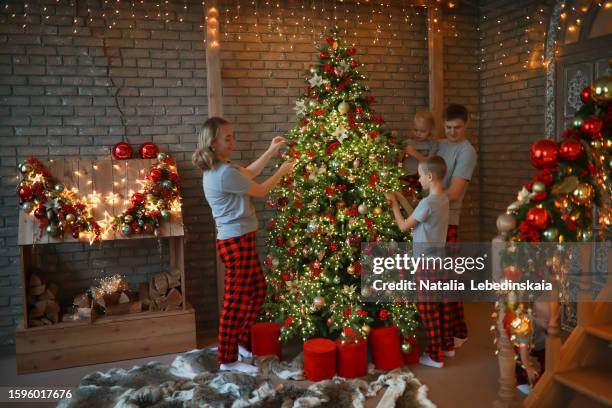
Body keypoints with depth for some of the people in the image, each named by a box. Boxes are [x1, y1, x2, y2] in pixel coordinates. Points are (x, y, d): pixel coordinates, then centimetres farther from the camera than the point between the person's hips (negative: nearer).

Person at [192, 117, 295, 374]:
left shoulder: (217, 169, 10)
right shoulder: (225, 173, -21)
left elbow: (248, 173, 25)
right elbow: (260, 191, -10)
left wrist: (271, 151, 24)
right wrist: (282, 171, 6)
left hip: (239, 240, 11)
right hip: (236, 242, -11)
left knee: (257, 291, 20)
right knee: (236, 302, -1)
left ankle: (243, 342, 32)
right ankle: (228, 360, 10)